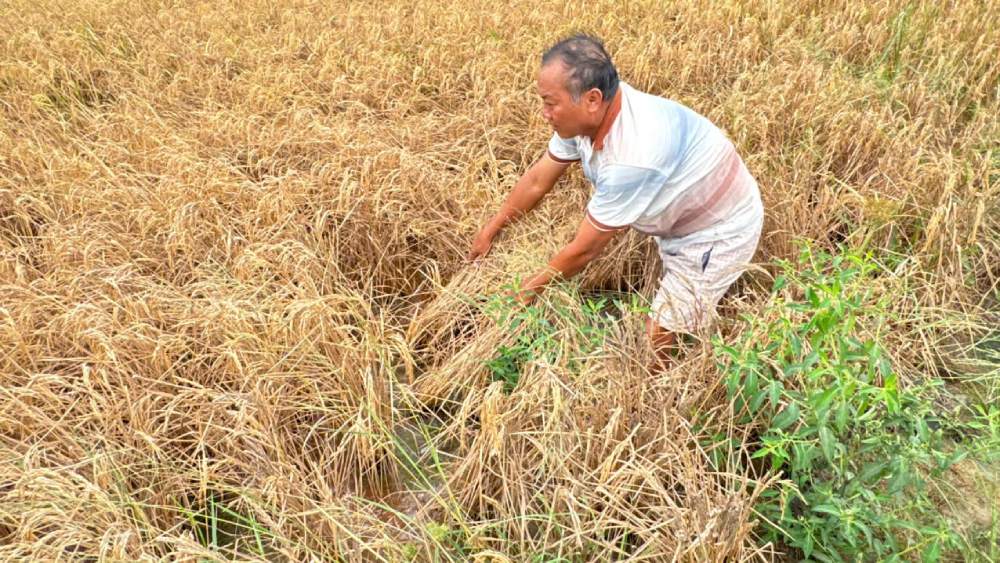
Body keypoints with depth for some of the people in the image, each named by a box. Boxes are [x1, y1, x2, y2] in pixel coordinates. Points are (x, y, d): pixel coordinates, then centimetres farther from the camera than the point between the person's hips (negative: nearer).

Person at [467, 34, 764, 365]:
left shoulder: (631, 157, -40)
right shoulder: (589, 112, -16)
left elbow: (585, 250, -27)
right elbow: (537, 180, 0)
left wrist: (531, 289, -12)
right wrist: (490, 230, 9)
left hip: (718, 234, -8)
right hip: (676, 219, 8)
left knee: (656, 342, -3)